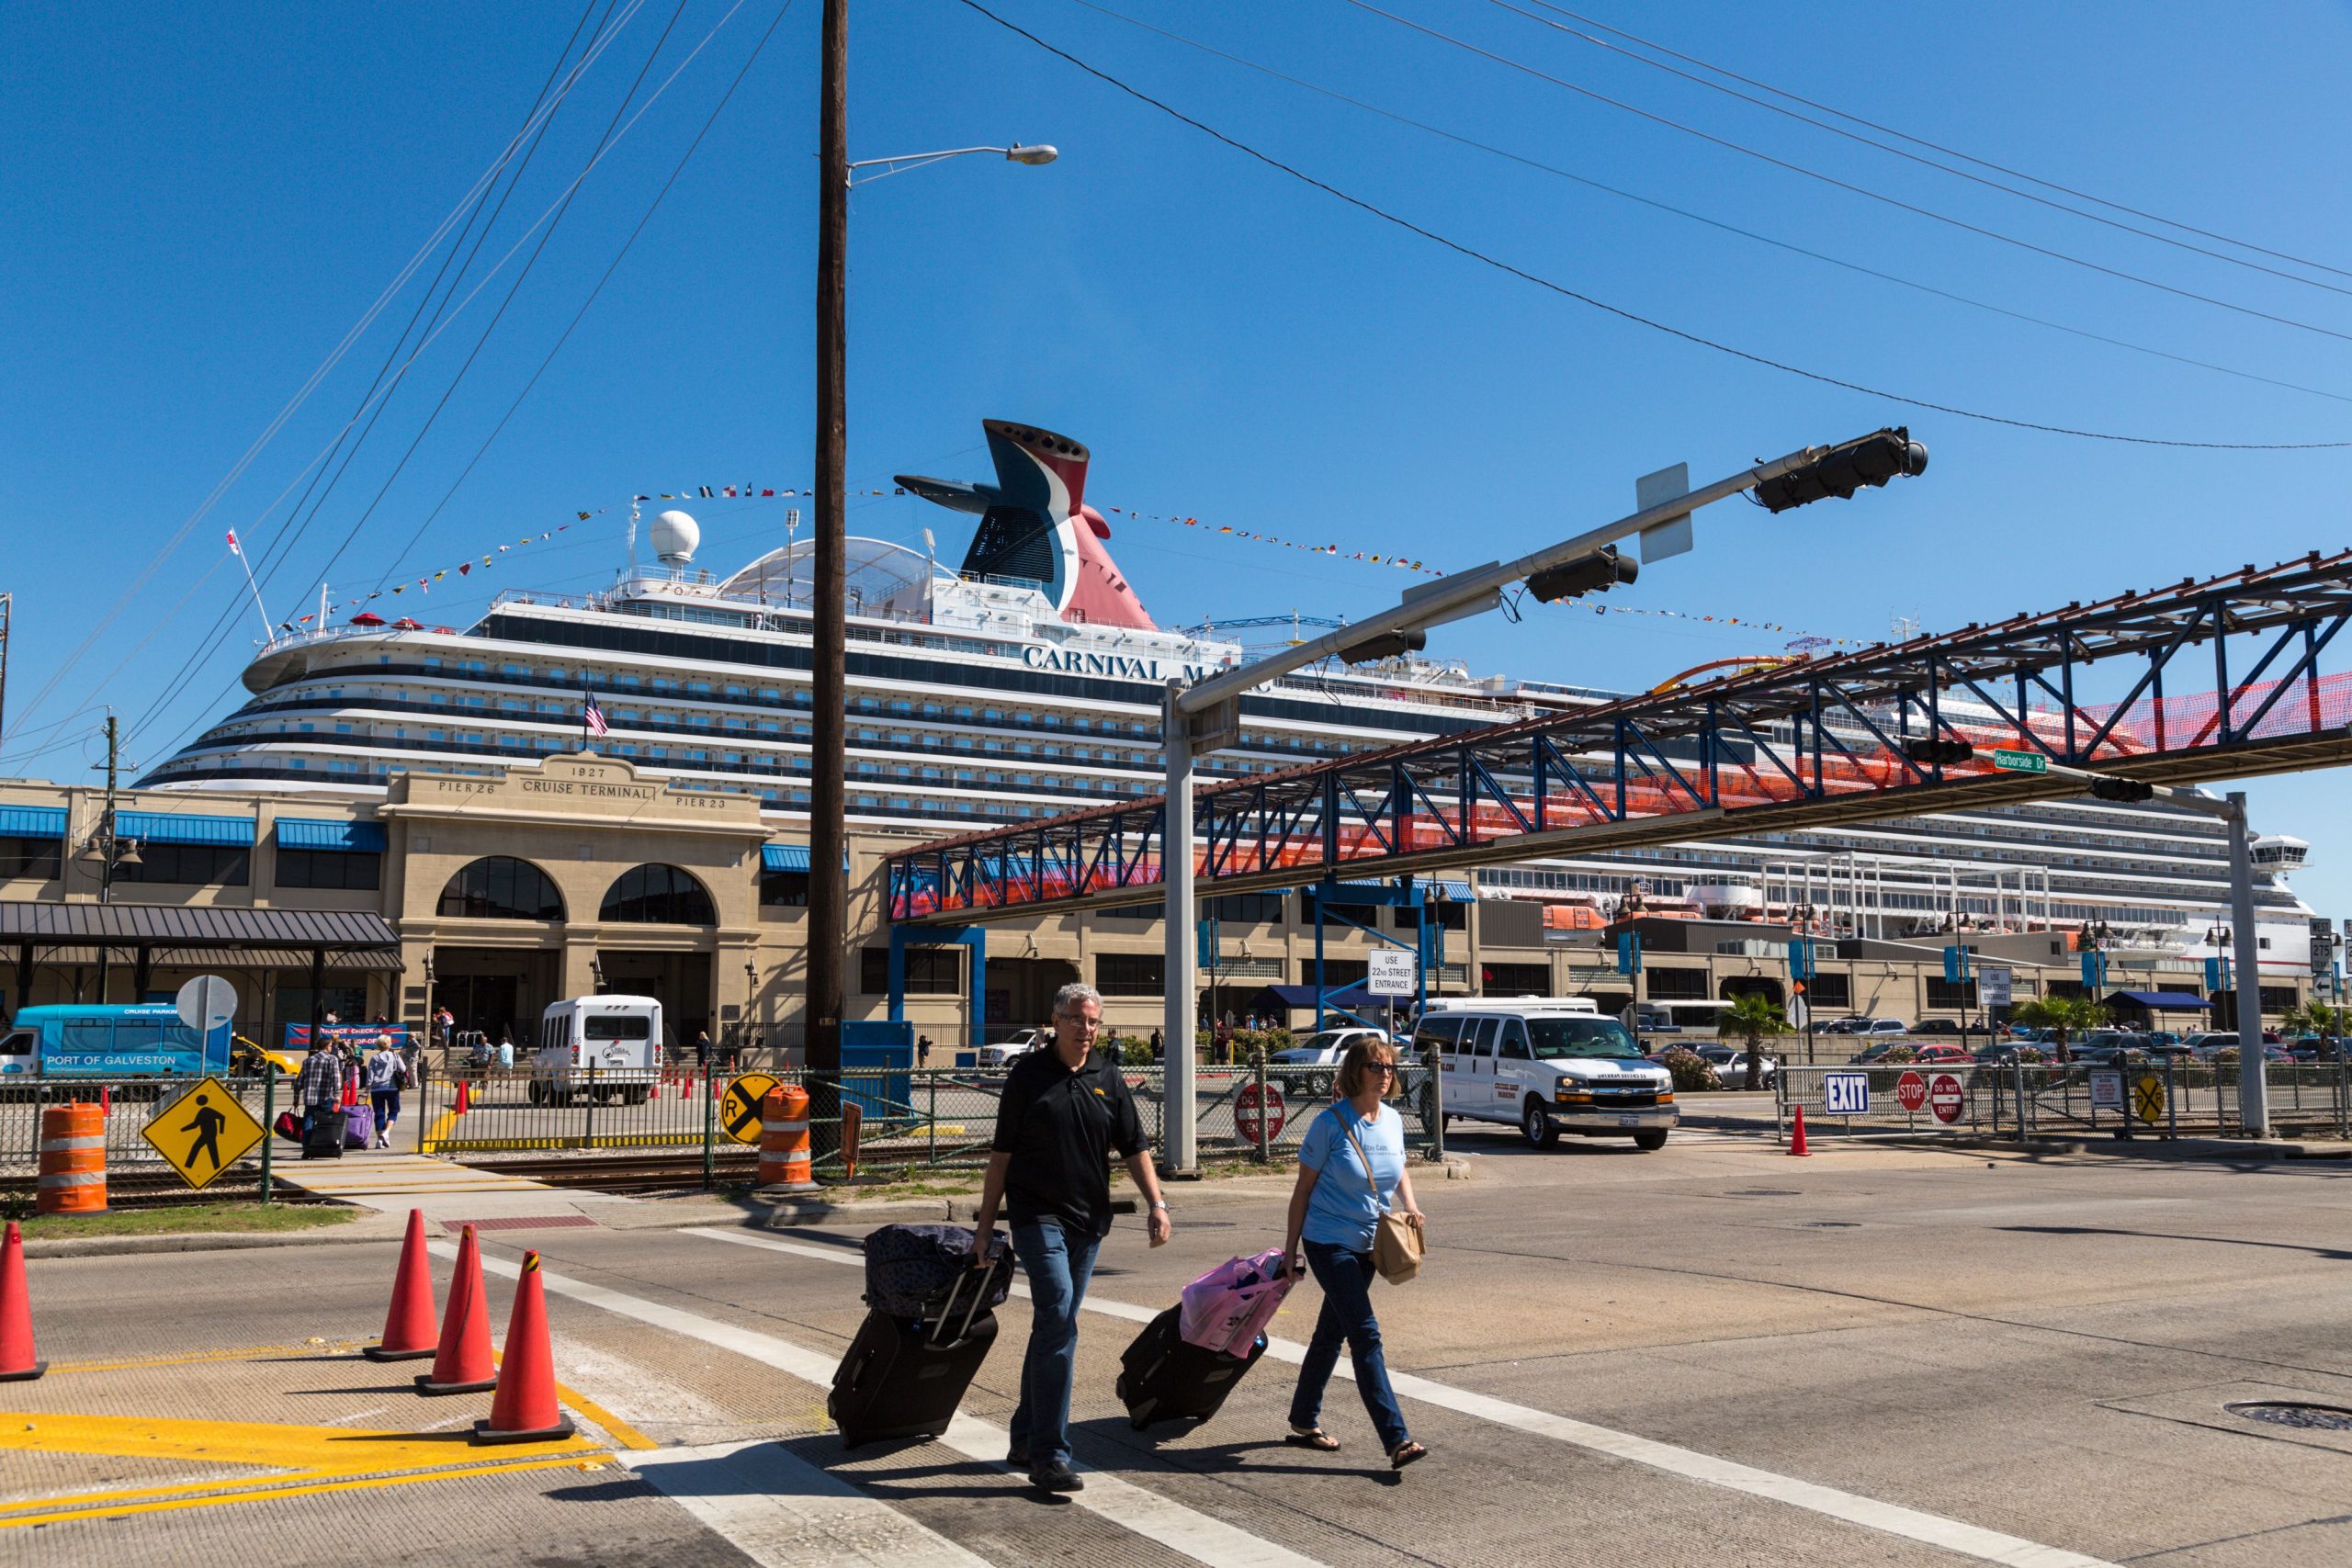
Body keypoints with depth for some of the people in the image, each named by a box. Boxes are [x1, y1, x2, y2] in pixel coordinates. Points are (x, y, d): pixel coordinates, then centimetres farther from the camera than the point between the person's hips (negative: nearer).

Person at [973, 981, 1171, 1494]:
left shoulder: (1108, 1078, 8)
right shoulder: (1028, 1074, -2)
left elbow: (1134, 1147, 8)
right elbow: (1001, 1154, 1)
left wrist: (1156, 1203, -6)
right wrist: (985, 1223, 0)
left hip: (1089, 1220, 5)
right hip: (1037, 1215, -5)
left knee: (1053, 1329, 13)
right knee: (1058, 1321, -16)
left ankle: (1026, 1440, 26)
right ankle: (1049, 1455, -13)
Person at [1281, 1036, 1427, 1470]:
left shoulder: (1393, 1120, 2)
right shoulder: (1331, 1122, -15)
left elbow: (1400, 1171, 19)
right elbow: (1303, 1189, -8)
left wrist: (1409, 1204, -2)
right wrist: (1290, 1248, -6)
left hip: (1368, 1246, 7)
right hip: (1329, 1242, -7)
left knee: (1331, 1333, 17)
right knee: (1365, 1335, -13)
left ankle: (1303, 1422, 31)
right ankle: (1396, 1439, -14)